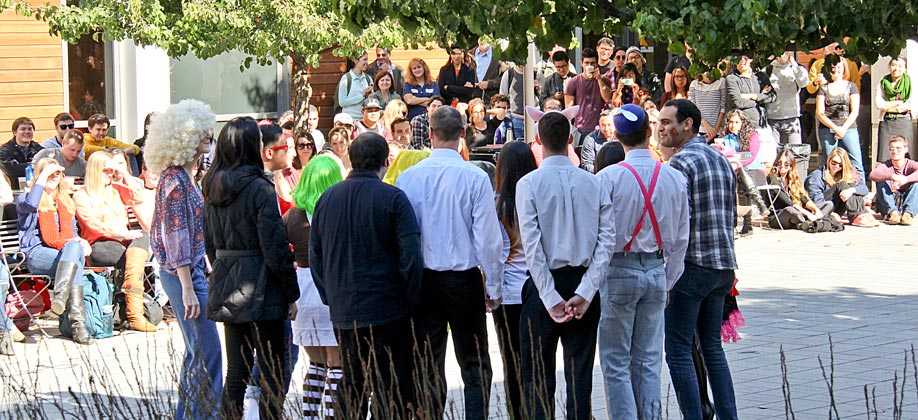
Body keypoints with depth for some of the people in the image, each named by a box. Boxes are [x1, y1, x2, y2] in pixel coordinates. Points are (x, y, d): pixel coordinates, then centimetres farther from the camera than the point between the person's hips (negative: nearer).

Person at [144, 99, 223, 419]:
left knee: (197, 350, 15)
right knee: (207, 351, -8)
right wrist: (188, 289, -22)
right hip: (181, 272, -10)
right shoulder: (175, 180, -16)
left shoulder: (184, 176, 13)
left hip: (193, 269, 10)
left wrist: (204, 272, 22)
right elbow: (176, 238, -20)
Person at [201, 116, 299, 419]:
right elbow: (275, 247, -14)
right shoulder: (259, 189, -14)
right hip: (260, 290, -7)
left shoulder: (212, 189, 7)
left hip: (226, 290, 7)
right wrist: (291, 294, -7)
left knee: (236, 373, 13)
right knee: (272, 375, -1)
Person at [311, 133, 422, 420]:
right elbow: (411, 255, -13)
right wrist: (411, 299, -3)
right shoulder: (392, 198, -9)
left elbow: (315, 254, 13)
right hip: (387, 311, -5)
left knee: (351, 385, 14)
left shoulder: (328, 198, 7)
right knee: (391, 389, 0)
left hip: (342, 312, 5)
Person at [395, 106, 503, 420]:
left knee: (429, 366, 8)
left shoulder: (409, 177, -4)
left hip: (423, 280, 2)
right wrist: (493, 287, 2)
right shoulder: (476, 178, -9)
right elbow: (488, 237, -8)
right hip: (465, 278, -2)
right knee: (475, 365, 7)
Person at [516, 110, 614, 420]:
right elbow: (607, 238, -5)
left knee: (539, 371, 6)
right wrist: (585, 291, -8)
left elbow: (532, 244, -13)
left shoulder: (530, 183, -8)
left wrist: (550, 298, -11)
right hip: (582, 282, 3)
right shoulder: (592, 183, 1)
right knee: (580, 371, 6)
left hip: (545, 282, -3)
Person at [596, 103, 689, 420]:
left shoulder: (608, 177, -12)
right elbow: (681, 239, 8)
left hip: (618, 271, -4)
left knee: (616, 361, 2)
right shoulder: (674, 178, 2)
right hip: (656, 271, 4)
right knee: (649, 359, 10)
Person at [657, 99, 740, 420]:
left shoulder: (681, 162, -11)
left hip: (692, 264, -8)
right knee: (712, 346, 14)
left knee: (678, 349, -2)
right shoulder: (721, 160, 15)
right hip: (724, 266, 8)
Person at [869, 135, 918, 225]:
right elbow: (872, 175, -29)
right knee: (881, 182, -21)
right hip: (888, 206, 0)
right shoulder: (886, 165, -5)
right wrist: (892, 176, -44)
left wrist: (905, 179, -45)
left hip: (906, 203, 0)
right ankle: (892, 213, -35)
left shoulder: (910, 164, -5)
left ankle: (907, 213, -35)